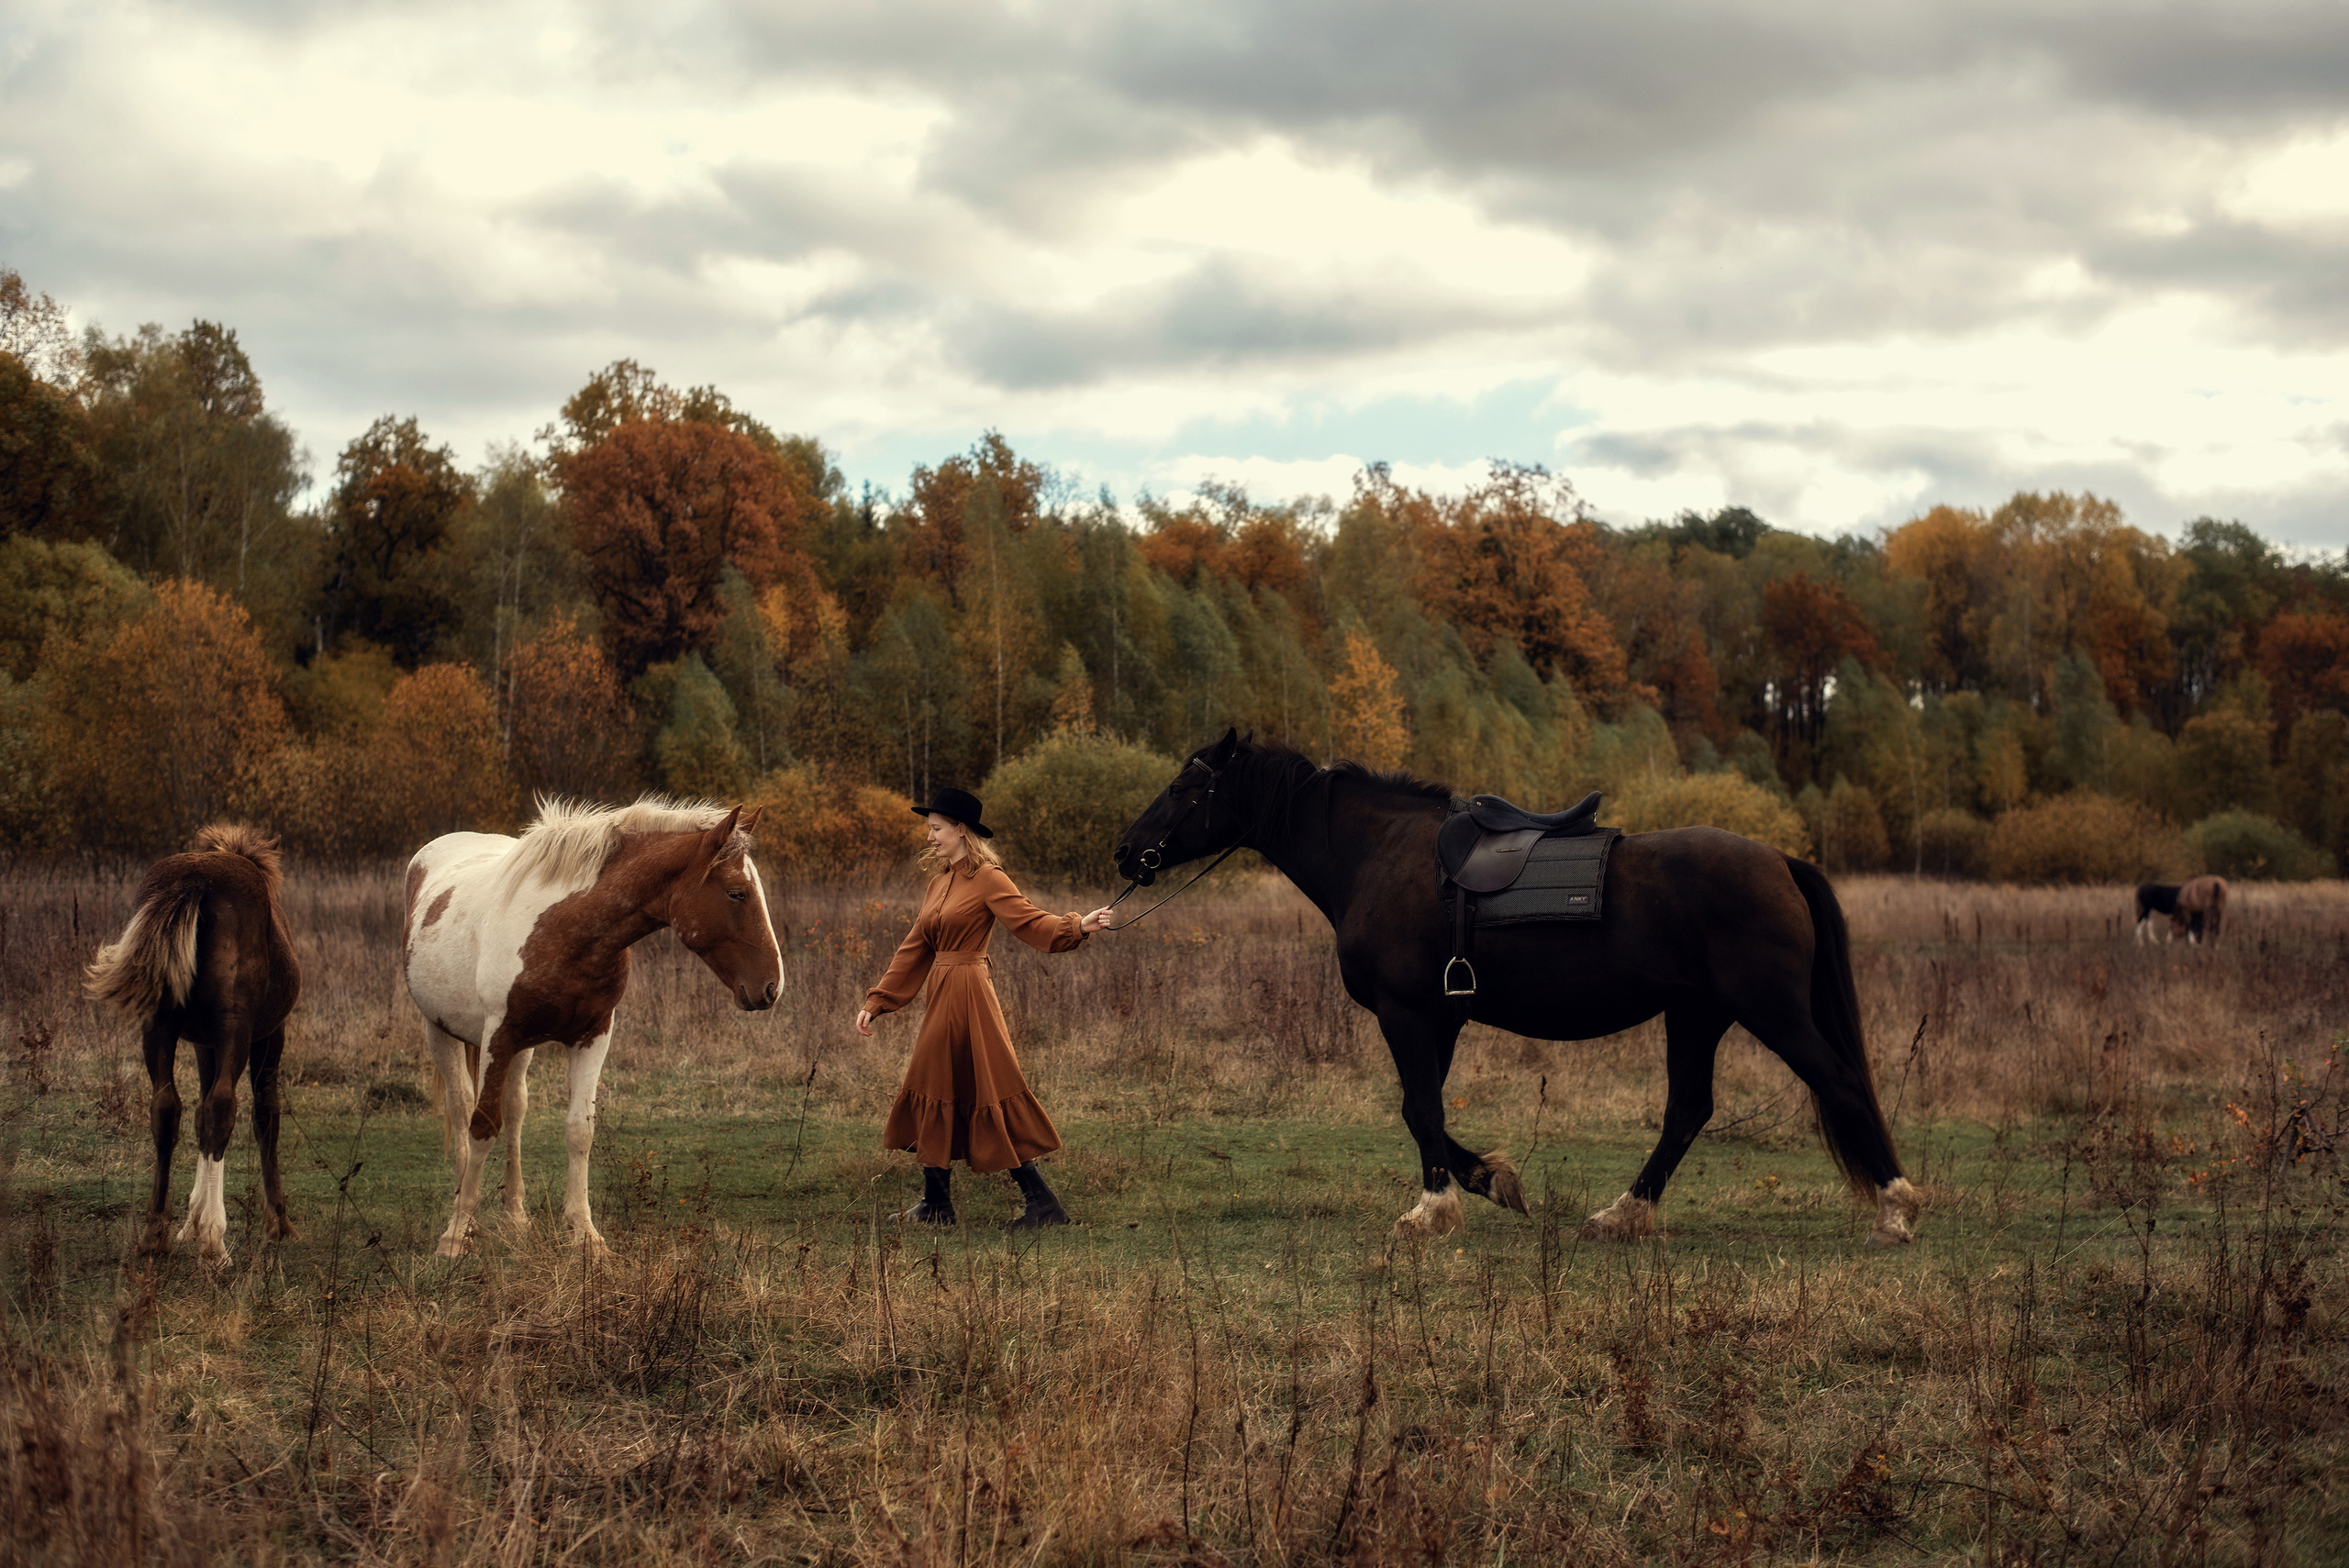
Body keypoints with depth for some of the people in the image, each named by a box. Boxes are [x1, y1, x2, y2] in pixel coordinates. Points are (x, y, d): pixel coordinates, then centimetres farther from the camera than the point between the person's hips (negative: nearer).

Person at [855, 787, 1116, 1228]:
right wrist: (876, 1002, 15)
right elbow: (913, 951, 17)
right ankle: (935, 1207, 19)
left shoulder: (987, 879, -9)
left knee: (987, 1095, -7)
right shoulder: (938, 884, 14)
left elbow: (1030, 922, -18)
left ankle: (1043, 1204, -3)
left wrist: (1078, 926, -36)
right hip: (941, 997, 9)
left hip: (968, 996, -8)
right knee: (934, 1096, 11)